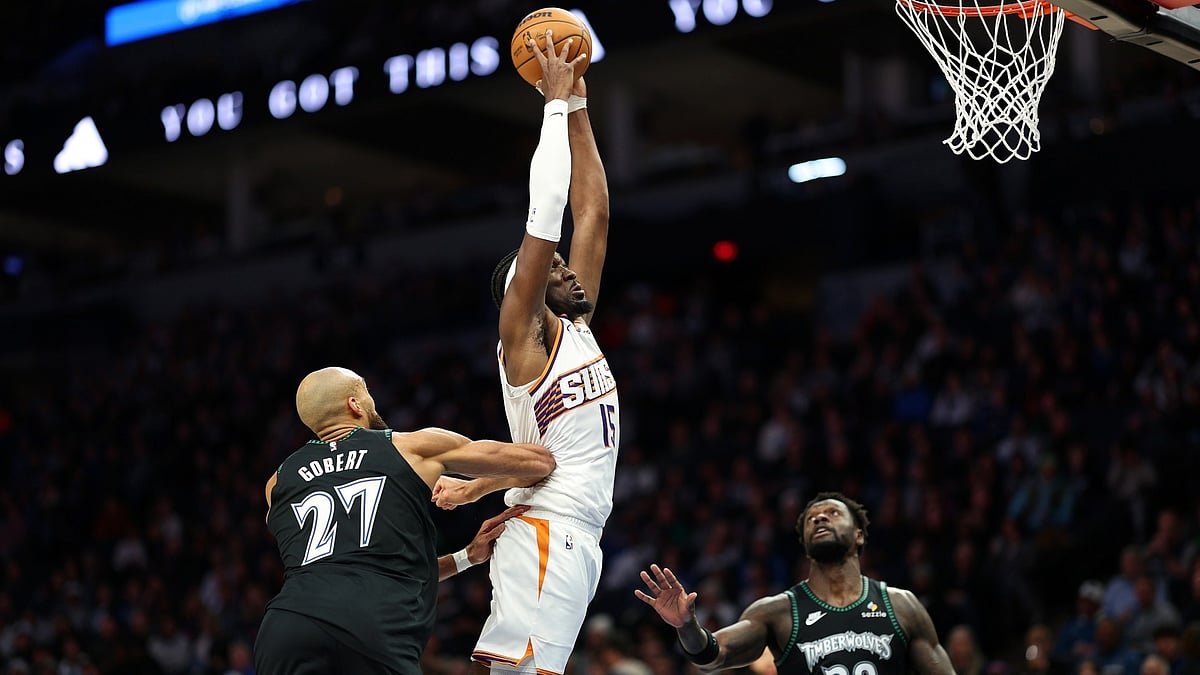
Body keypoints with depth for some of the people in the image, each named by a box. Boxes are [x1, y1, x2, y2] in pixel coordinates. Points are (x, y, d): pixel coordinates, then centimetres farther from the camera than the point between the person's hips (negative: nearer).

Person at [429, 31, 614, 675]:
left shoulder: (575, 328, 18)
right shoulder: (523, 337, -3)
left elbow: (592, 212, 18)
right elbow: (544, 214, -11)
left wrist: (579, 108, 16)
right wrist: (556, 105, -5)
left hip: (576, 541, 9)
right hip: (546, 537, -9)